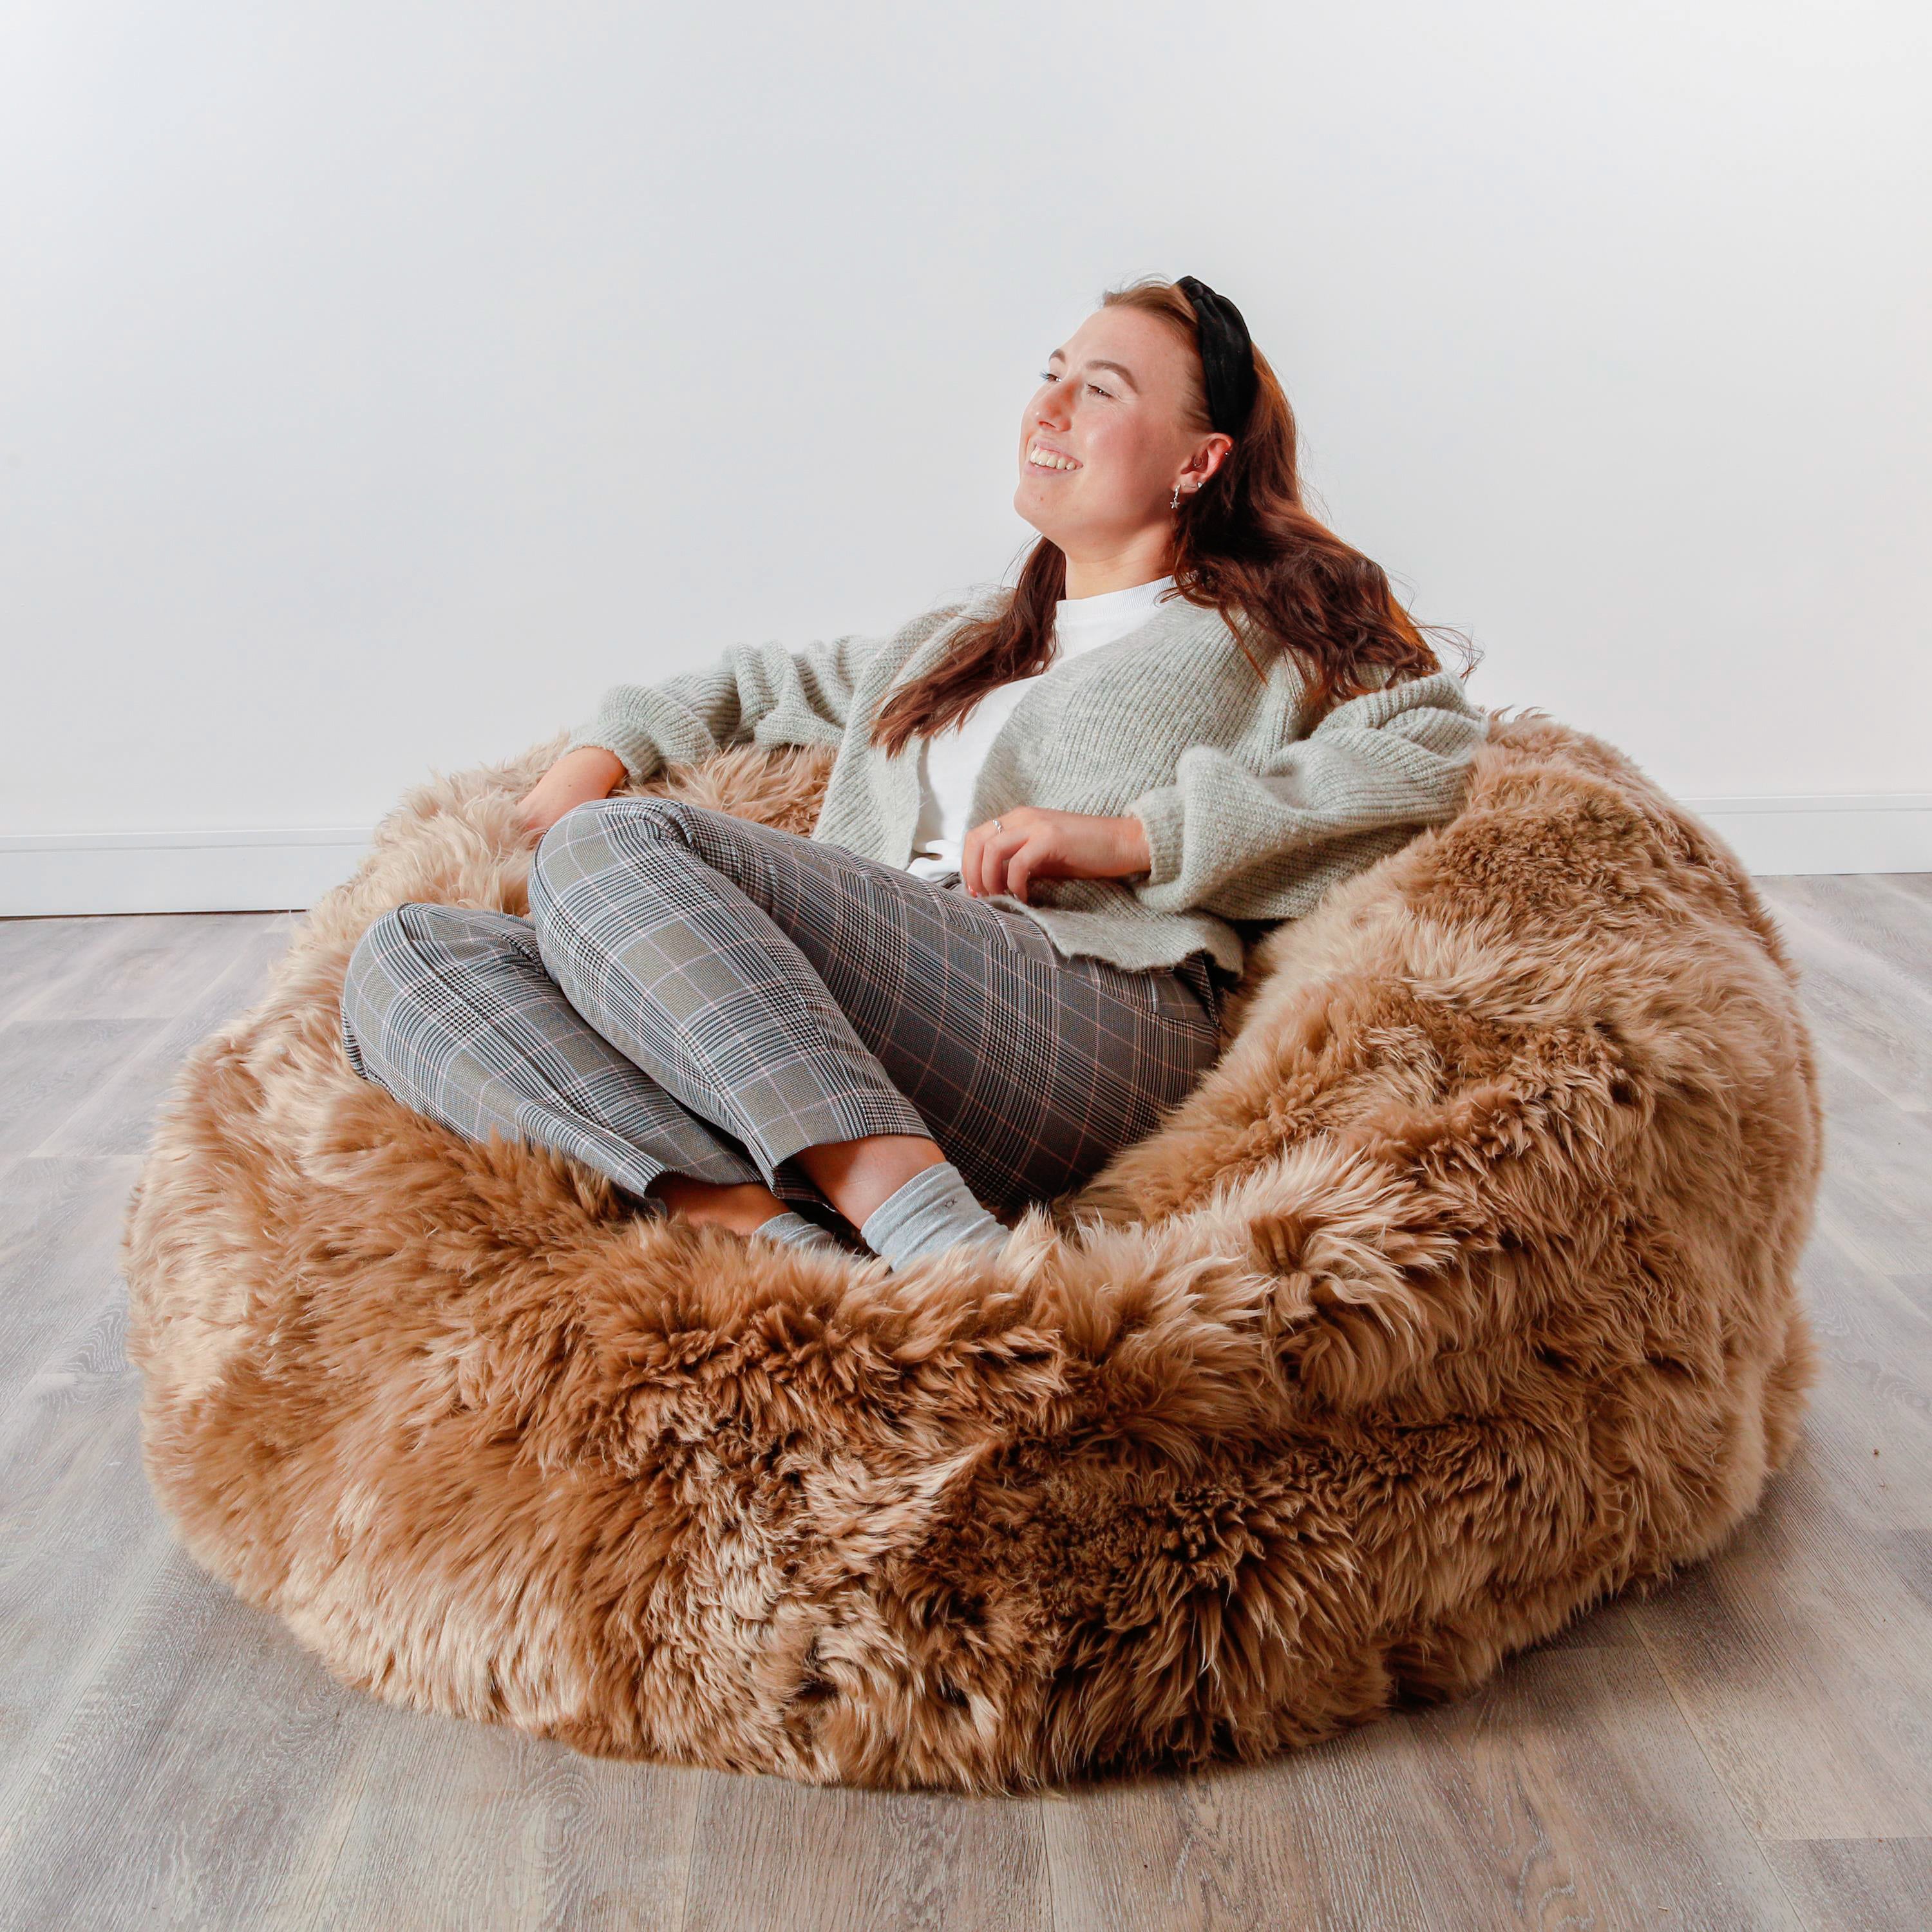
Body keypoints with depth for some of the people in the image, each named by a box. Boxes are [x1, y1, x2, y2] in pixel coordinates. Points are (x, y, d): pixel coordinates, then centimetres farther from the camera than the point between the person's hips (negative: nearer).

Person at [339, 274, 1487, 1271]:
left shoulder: (1263, 629, 17)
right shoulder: (968, 637, 36)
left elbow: (1439, 745, -1)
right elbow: (776, 683, 47)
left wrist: (1133, 834, -8)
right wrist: (610, 747, 27)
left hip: (1086, 1010, -7)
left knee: (615, 848, -26)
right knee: (409, 958, -11)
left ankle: (943, 1242, -37)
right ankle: (769, 1230, -33)